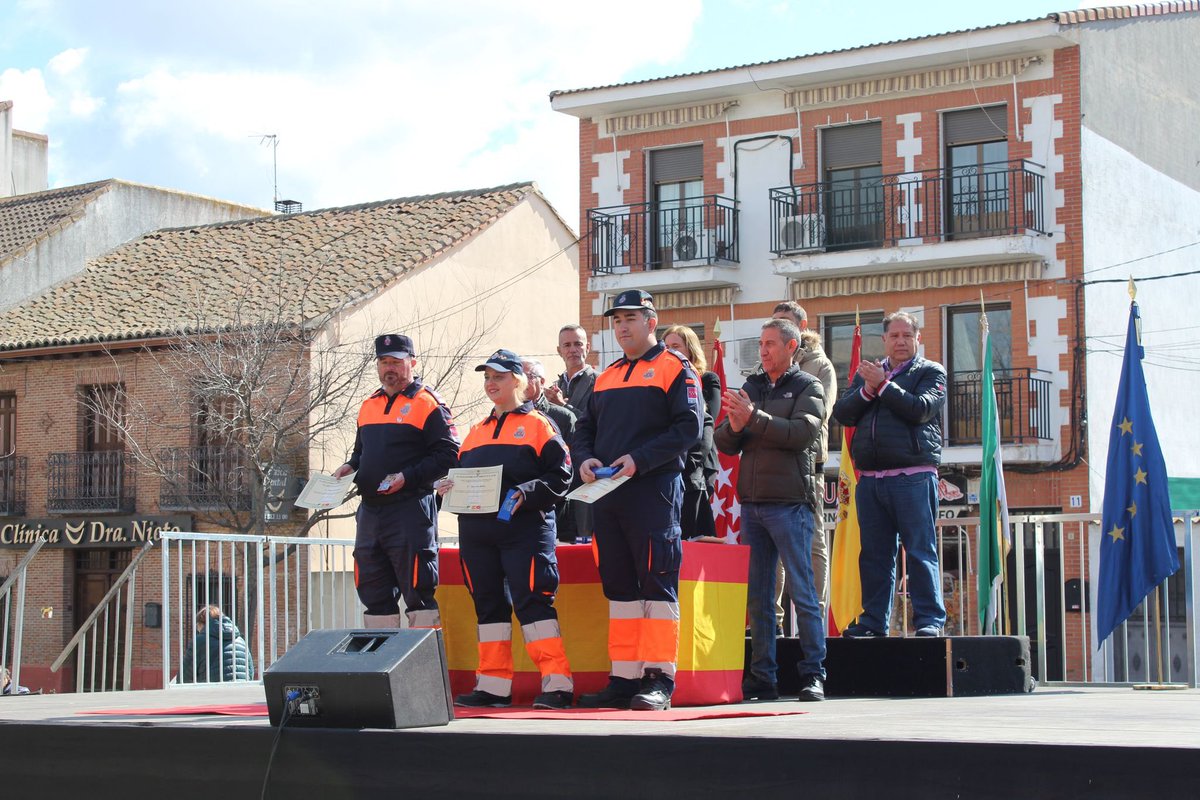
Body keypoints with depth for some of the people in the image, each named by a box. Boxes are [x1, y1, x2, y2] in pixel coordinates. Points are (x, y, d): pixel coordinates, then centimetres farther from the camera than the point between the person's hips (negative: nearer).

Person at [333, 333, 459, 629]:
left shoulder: (428, 404, -5)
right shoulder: (368, 406, 18)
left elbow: (448, 455, -11)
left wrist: (407, 477, -19)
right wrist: (350, 466, 8)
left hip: (411, 512, -8)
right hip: (370, 511, 8)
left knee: (418, 591, -8)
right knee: (373, 592, 10)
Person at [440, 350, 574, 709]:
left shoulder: (538, 424, 4)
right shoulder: (476, 432, 22)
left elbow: (560, 475, -5)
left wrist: (526, 494, -19)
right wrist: (451, 488, 2)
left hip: (525, 528, -7)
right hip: (476, 530, 7)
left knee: (532, 601, -13)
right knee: (487, 604, 7)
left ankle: (557, 683, -14)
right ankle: (493, 685, 11)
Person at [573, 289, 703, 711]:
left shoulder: (675, 369, 0)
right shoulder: (606, 377, 21)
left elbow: (689, 427, -10)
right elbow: (584, 428, 22)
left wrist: (639, 460, -18)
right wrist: (585, 459, -1)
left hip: (654, 491, -7)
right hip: (607, 493, 7)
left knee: (657, 582, -7)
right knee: (618, 586, 7)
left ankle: (660, 679, -7)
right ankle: (623, 679, 11)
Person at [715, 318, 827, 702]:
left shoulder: (808, 388, 3)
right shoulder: (750, 387, 17)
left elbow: (803, 432, -14)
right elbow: (723, 443, 11)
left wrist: (754, 418, -18)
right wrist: (734, 427, -10)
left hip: (790, 502, -5)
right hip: (752, 502, 5)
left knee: (802, 591, -4)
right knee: (757, 596, 6)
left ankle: (813, 674, 0)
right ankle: (762, 677, 10)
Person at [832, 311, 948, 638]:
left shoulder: (931, 372, 6)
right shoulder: (867, 372, 19)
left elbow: (921, 409, -12)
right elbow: (842, 413, 9)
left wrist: (883, 384, -10)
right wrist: (867, 390, -7)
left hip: (913, 477, -5)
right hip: (870, 479, 5)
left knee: (921, 550, -5)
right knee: (874, 554, 8)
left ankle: (929, 619, -3)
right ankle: (874, 620, 13)